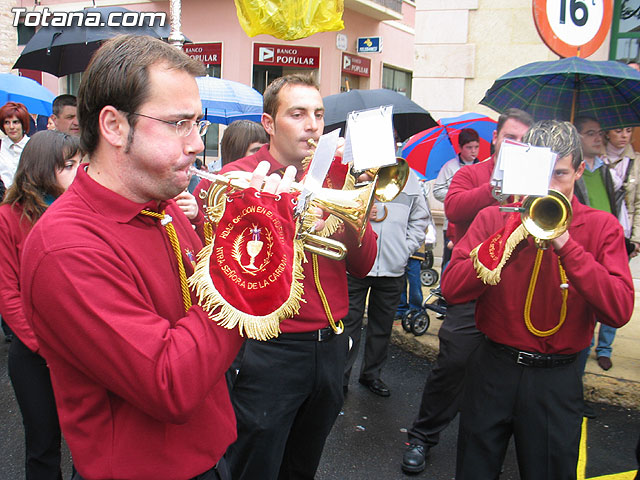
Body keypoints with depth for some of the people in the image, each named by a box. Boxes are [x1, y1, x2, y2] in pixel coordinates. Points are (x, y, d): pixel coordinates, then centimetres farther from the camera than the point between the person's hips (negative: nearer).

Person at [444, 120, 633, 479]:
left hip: (556, 380, 0)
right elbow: (452, 288, -14)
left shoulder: (601, 227, -3)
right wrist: (513, 236, -21)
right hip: (494, 369, 1)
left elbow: (620, 311, -16)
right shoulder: (495, 218, -3)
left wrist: (566, 244, -23)